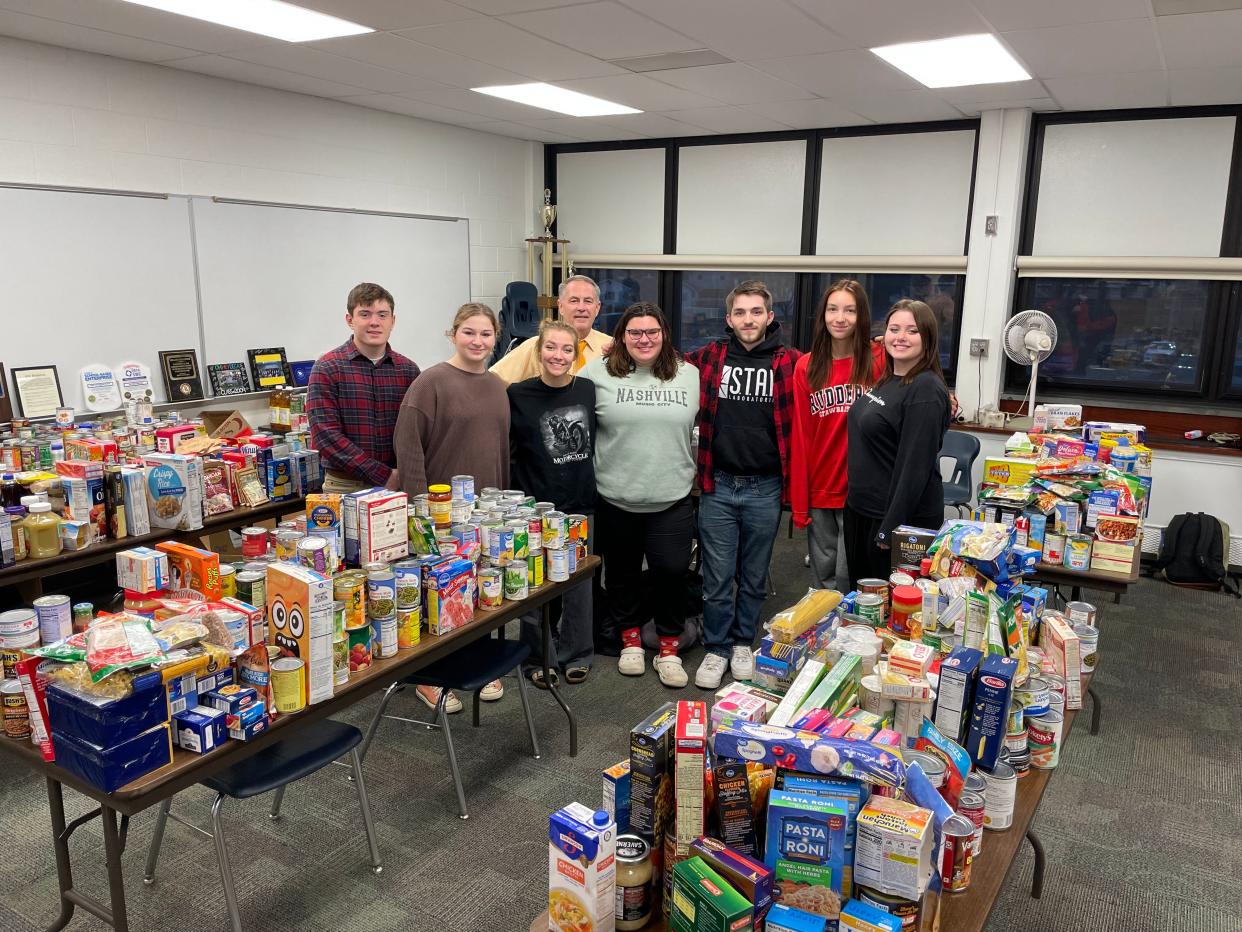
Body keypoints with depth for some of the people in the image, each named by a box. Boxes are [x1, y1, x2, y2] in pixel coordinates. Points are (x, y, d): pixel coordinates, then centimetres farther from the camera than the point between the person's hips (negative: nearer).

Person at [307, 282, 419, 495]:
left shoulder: (408, 370, 6)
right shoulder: (327, 368, -4)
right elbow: (326, 436, -12)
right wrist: (384, 475, -17)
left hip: (400, 484, 3)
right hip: (345, 486, -2)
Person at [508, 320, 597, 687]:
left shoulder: (588, 391, 0)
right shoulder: (518, 395, -8)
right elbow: (503, 450, -3)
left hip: (580, 504, 3)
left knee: (579, 583, 12)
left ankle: (576, 654, 29)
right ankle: (538, 658, 24)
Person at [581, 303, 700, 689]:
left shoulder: (689, 375, 4)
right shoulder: (598, 372, -4)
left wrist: (699, 472, 14)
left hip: (672, 498, 1)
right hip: (615, 497, 0)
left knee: (672, 572, 1)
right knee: (622, 572, 14)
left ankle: (669, 648, 21)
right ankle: (630, 639, 34)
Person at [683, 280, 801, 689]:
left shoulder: (789, 363, -2)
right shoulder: (709, 357, 1)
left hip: (765, 489, 0)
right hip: (717, 486, 0)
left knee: (754, 577, 15)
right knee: (717, 577, 7)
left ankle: (743, 643, 33)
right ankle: (716, 649, 23)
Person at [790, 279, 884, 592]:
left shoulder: (880, 360, -5)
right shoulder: (806, 367, 2)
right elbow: (800, 438, 1)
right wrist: (799, 502, 1)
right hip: (819, 492, 3)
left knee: (847, 578, 3)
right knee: (822, 577, 14)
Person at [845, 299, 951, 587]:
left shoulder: (926, 390, -17)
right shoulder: (885, 382, 9)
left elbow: (915, 465, -21)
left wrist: (891, 528, -21)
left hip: (903, 518, -8)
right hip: (861, 509, 8)